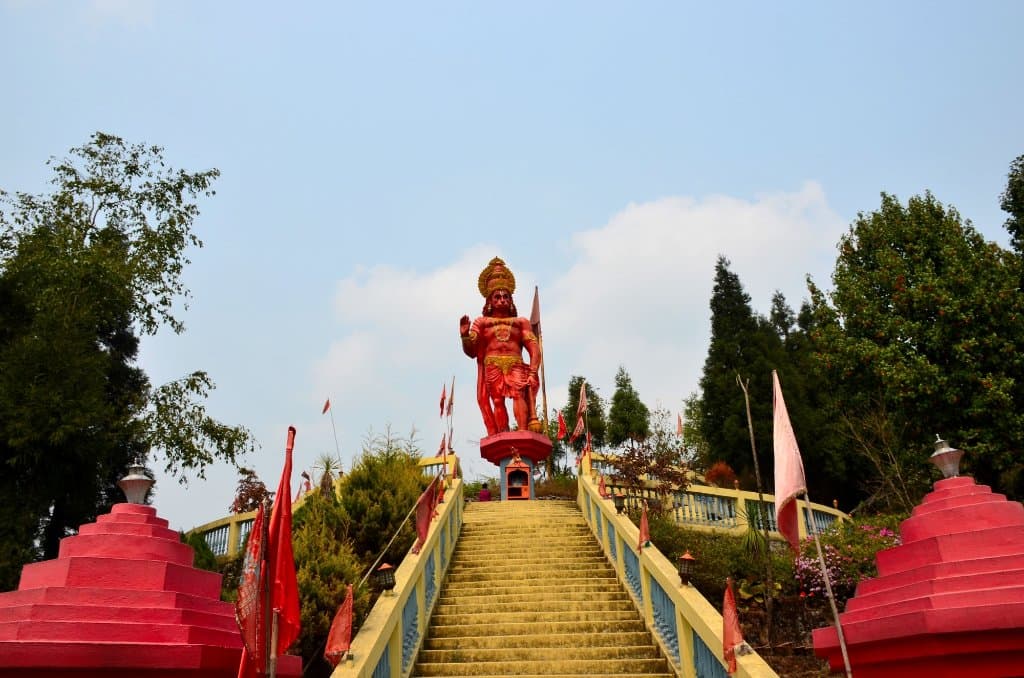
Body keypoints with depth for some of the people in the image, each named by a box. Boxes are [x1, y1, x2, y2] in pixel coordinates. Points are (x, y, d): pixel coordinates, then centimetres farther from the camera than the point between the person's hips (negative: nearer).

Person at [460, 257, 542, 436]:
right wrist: (464, 335, -8)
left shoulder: (521, 322, 22)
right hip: (492, 367, 0)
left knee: (519, 393, -24)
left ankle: (523, 434, -36)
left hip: (516, 366, 0)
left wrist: (532, 373, -5)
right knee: (497, 399, -18)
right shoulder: (481, 322, 21)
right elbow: (471, 351, 12)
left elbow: (534, 349, 11)